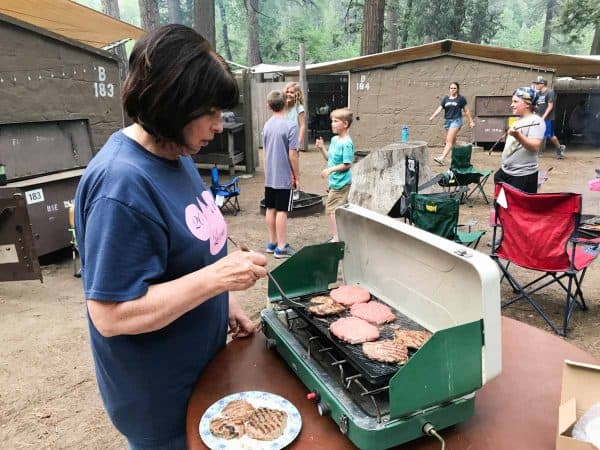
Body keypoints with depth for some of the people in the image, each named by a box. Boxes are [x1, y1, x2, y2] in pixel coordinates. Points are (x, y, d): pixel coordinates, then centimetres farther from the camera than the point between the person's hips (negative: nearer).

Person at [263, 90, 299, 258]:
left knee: (270, 209, 13)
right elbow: (292, 154, -15)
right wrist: (297, 176, -5)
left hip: (269, 176, 6)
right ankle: (281, 247, 6)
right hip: (285, 177, -6)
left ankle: (272, 243, 25)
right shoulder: (290, 126, -14)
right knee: (282, 211, -1)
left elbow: (265, 150, 12)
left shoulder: (266, 126, 5)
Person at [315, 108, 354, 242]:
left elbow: (347, 164, -20)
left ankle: (336, 238, 2)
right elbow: (329, 158, 17)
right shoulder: (334, 139, 9)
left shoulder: (347, 143, -18)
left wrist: (330, 170, -21)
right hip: (335, 181, 9)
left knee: (331, 209, -5)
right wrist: (322, 148, 2)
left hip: (340, 182, -9)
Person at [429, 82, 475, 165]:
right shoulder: (446, 98, 10)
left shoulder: (461, 99, 1)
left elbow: (466, 111, 6)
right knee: (453, 141, 13)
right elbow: (440, 108, 4)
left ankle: (442, 158, -28)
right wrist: (432, 116, -13)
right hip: (447, 121, 5)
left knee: (449, 140, -17)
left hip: (456, 120, -5)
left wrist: (471, 121, 9)